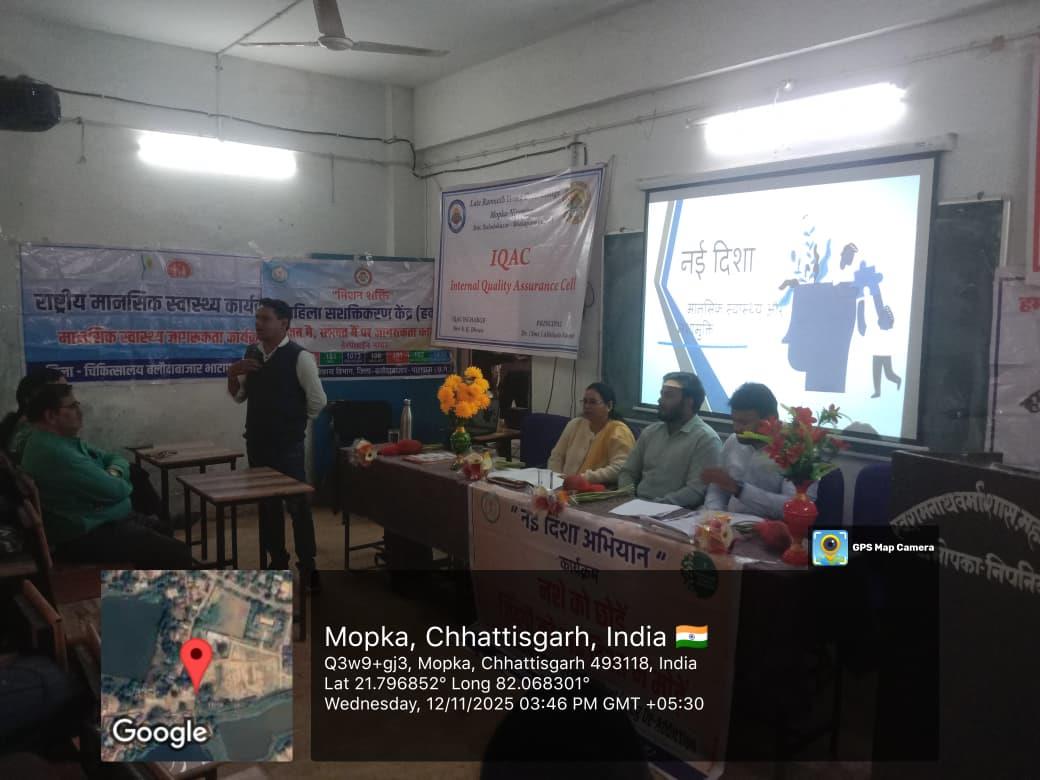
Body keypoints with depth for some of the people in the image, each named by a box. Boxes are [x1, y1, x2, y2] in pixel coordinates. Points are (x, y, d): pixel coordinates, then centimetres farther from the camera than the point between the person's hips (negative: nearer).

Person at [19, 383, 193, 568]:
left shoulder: (65, 440, 10)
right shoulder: (53, 452, -25)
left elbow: (115, 458, 18)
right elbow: (115, 490, -26)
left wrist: (113, 473, -6)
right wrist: (118, 482, -2)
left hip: (103, 521, 11)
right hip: (88, 536, -11)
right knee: (177, 554, -17)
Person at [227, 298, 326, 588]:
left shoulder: (299, 357, -14)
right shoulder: (251, 354, 6)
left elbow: (317, 402, -10)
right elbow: (238, 396, 14)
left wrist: (293, 422, 3)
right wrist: (232, 373, -5)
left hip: (287, 444, -6)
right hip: (256, 442, 7)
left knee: (297, 503, 1)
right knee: (266, 503, 15)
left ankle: (307, 565, 14)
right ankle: (277, 561, 29)